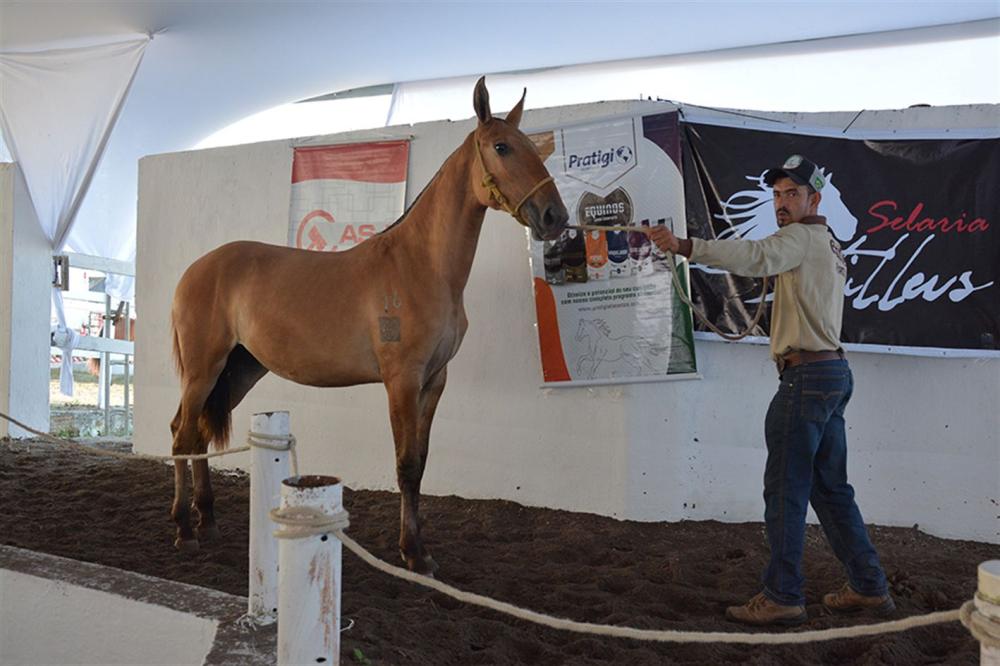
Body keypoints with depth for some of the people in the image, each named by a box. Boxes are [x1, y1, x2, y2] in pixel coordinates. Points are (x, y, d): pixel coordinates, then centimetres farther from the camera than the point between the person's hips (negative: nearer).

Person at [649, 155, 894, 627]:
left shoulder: (801, 238, -9)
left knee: (785, 491, -4)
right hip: (833, 373, 10)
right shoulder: (829, 246, 23)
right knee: (830, 488, 16)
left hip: (806, 376, -10)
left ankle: (782, 598, 3)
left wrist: (684, 246, -39)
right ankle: (870, 588, 23)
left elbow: (754, 256, -29)